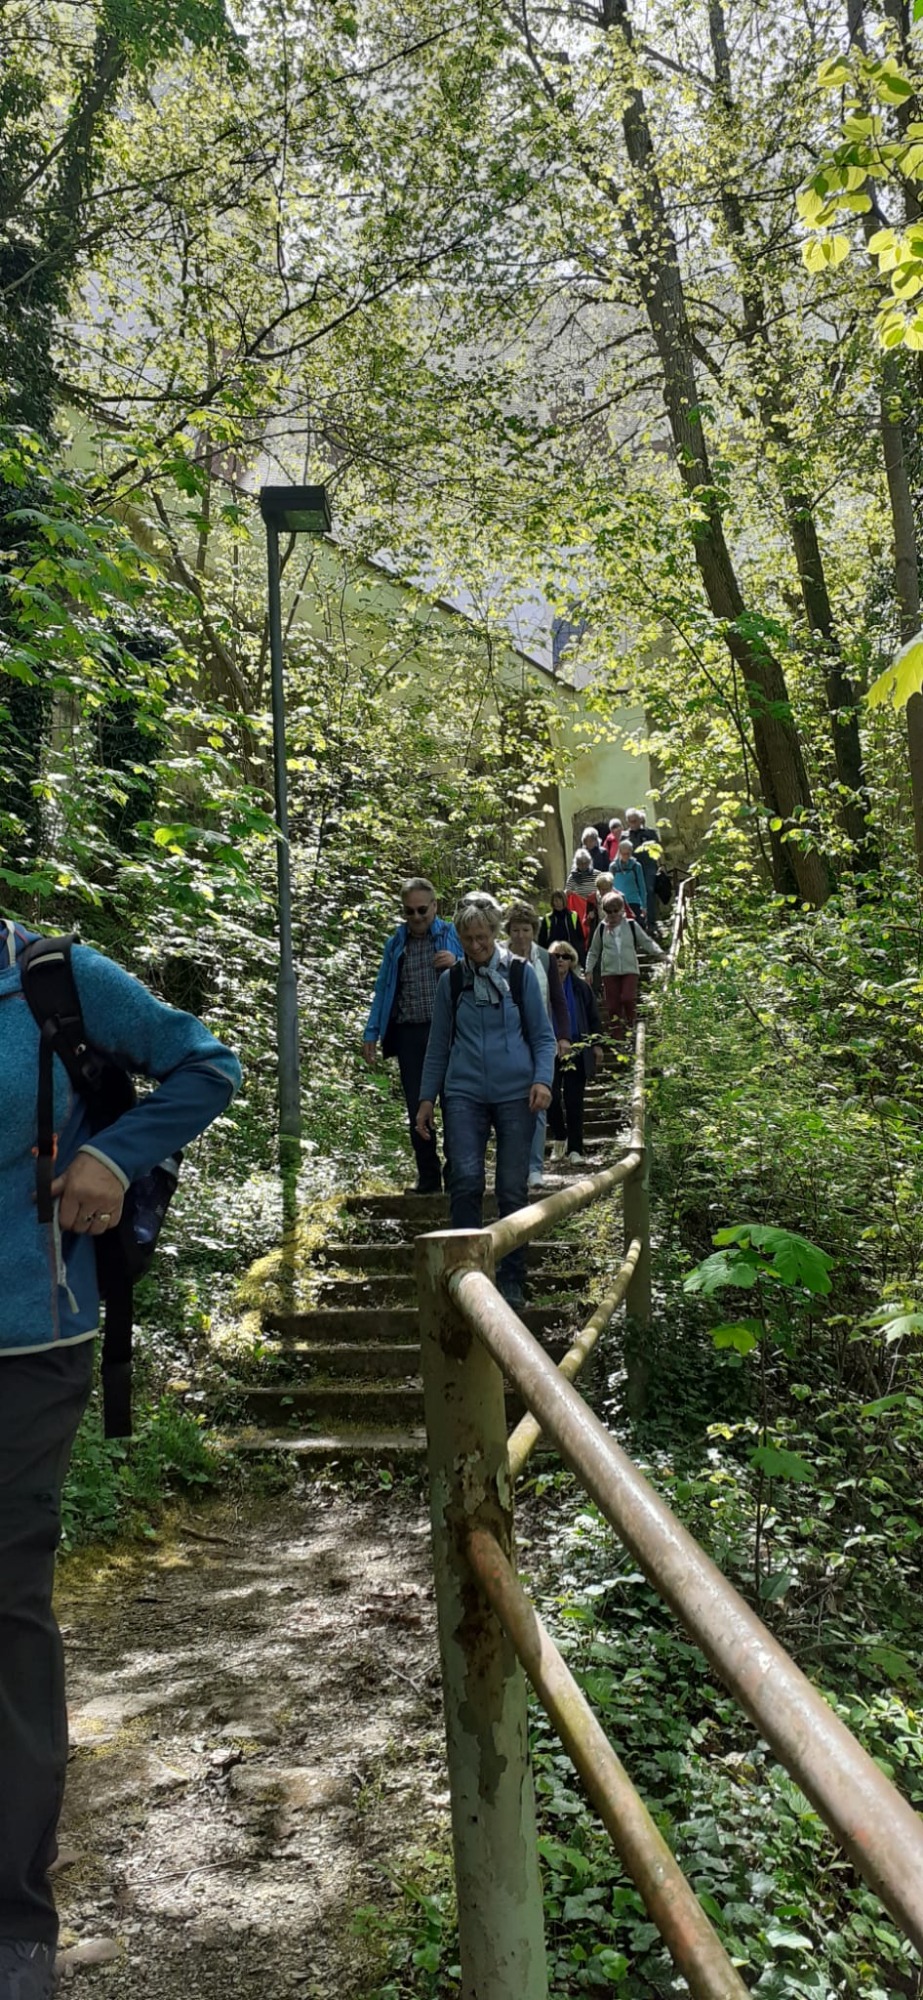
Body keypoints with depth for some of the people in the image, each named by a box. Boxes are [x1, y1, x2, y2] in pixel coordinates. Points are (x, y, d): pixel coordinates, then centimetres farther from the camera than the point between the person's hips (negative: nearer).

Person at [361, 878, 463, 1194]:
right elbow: (383, 989, 14)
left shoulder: (454, 935, 3)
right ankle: (428, 1178, 15)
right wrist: (371, 1034, 9)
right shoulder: (395, 944, 12)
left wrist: (459, 964, -16)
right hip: (410, 1035, 3)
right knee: (417, 1110, 6)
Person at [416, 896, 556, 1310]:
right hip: (464, 1093, 1)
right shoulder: (451, 981, 9)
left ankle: (511, 1280, 12)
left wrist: (542, 1080, -9)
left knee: (513, 1189, 0)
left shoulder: (520, 974, 4)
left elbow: (543, 1036, 7)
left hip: (514, 1093, -1)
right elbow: (439, 1044, 15)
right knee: (466, 1179, -15)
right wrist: (426, 1098, 12)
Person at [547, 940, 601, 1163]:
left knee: (574, 1102, 1)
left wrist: (595, 1044, 6)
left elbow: (593, 1018, 11)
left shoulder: (581, 987, 4)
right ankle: (559, 1138, 23)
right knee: (552, 1098, -2)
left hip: (577, 1051, 1)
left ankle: (575, 1149, 8)